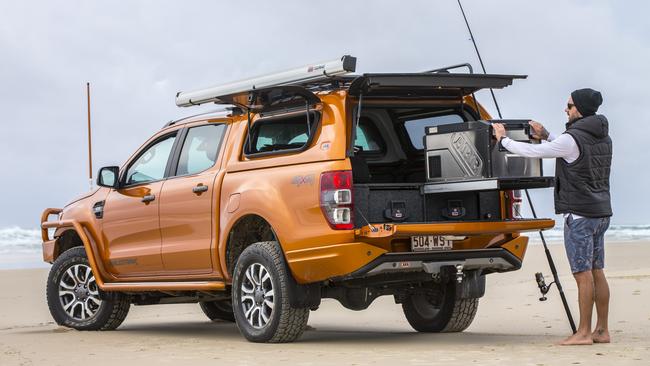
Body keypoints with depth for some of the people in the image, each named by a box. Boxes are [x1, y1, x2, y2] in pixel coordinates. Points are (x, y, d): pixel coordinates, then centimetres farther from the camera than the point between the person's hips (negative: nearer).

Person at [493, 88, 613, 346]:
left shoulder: (573, 139, -14)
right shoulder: (602, 138, 12)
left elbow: (531, 152, -10)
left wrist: (503, 139, 5)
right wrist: (546, 137, 23)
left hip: (580, 214, -9)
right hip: (601, 212, 9)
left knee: (583, 274, -7)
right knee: (597, 272, 10)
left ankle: (584, 333, -6)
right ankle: (602, 330, 12)